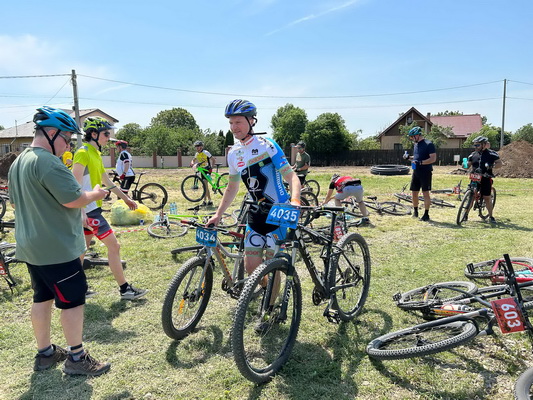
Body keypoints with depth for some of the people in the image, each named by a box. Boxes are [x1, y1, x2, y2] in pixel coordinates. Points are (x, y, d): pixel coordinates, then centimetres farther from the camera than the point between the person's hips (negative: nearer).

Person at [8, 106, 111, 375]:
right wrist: (97, 194, -6)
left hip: (29, 246, 10)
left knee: (42, 298, 17)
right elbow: (73, 200, -24)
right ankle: (76, 358, 13)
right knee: (73, 299, 2)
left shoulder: (17, 163, 12)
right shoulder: (48, 162, -20)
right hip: (57, 248, -10)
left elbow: (14, 202, 21)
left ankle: (45, 353, 30)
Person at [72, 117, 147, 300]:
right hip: (88, 210, -10)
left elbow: (106, 181, 22)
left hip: (92, 208, 10)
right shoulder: (83, 153, -15)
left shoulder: (96, 154, 15)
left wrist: (125, 198, 23)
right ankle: (125, 289, 1)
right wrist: (82, 213, -27)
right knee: (114, 245, -6)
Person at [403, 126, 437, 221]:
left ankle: (426, 214, 5)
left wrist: (420, 162, -27)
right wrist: (409, 157, 6)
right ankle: (415, 211, 25)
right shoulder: (415, 145, 14)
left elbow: (433, 158, -17)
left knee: (425, 193, -2)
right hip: (416, 172, 7)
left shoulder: (428, 144, -11)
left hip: (426, 172, -7)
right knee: (414, 192, 9)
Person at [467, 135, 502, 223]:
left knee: (487, 198, 1)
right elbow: (469, 164, 14)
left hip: (486, 179, -3)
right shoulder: (473, 154, 9)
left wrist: (491, 166, -21)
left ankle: (491, 216, 15)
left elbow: (499, 163, -2)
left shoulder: (491, 153, -1)